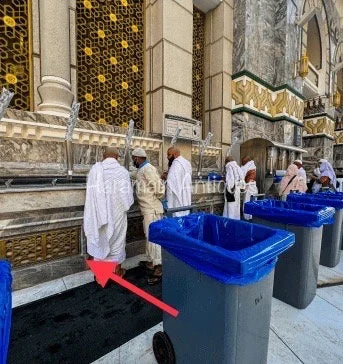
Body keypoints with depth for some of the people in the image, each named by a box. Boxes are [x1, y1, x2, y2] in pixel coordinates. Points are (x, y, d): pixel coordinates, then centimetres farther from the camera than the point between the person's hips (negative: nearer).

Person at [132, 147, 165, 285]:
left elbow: (158, 186, -20)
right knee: (149, 236, 19)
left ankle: (158, 268, 3)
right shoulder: (143, 169, 15)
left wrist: (155, 197, -5)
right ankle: (150, 262, 35)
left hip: (152, 209, -10)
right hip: (148, 209, 10)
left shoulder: (147, 168, -15)